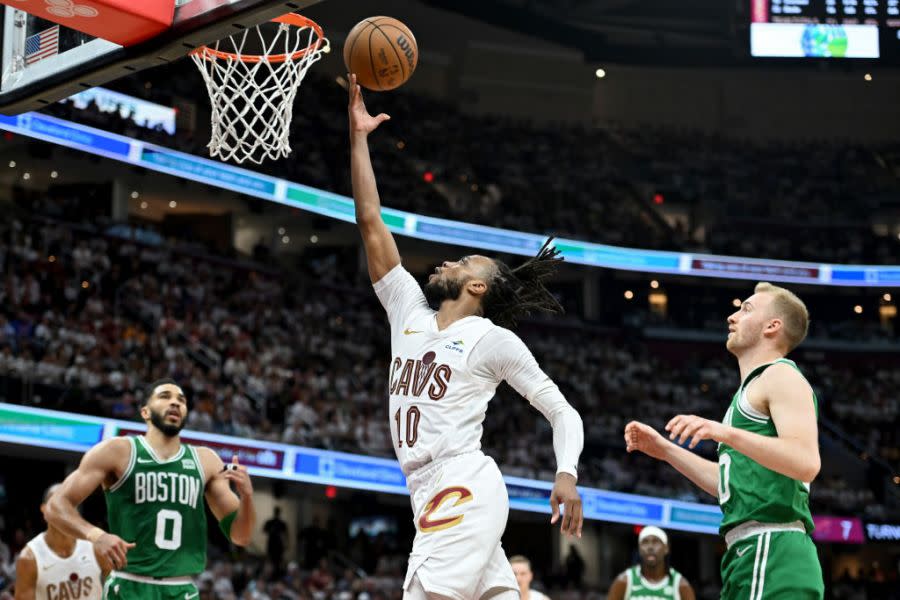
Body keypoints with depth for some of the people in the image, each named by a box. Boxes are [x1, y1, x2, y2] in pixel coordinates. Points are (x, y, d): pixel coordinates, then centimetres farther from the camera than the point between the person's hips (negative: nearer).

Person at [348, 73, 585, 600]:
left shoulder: (494, 338, 1)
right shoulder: (409, 313, 18)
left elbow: (563, 413, 1)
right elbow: (371, 223, 17)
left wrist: (567, 473, -17)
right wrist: (359, 136, 15)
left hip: (464, 492, -7)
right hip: (436, 497, 7)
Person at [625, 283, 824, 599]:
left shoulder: (781, 375, -3)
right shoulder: (754, 387, 27)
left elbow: (807, 463, -20)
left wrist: (726, 433, -29)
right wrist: (666, 450, 31)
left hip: (772, 550, -10)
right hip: (748, 552, 10)